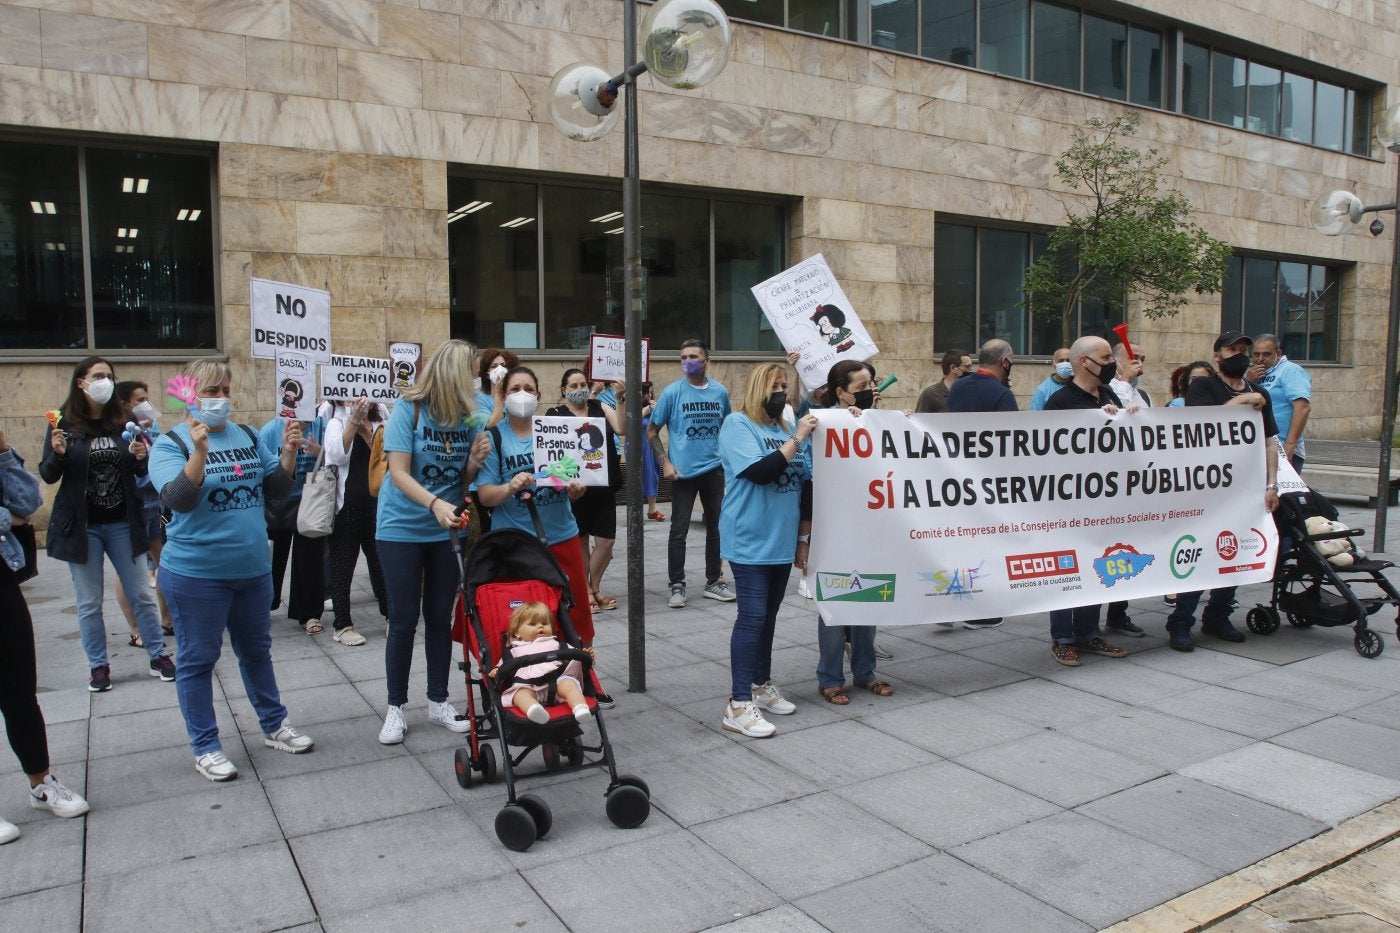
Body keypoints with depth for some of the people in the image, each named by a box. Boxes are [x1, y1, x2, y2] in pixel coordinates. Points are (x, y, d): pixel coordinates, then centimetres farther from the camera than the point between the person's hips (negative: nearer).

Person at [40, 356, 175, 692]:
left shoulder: (122, 424, 3)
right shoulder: (64, 425, -5)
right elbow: (48, 476, -3)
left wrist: (141, 459, -11)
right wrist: (58, 453, -23)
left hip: (122, 523, 2)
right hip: (81, 525, -2)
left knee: (141, 594, 7)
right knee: (89, 602, 7)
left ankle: (158, 656, 18)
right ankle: (98, 665, 19)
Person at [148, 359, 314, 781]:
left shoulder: (249, 436, 5)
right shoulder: (170, 442, -9)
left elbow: (278, 488, 6)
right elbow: (176, 499, -23)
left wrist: (289, 451, -11)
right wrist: (200, 450, -35)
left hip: (253, 569, 5)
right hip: (196, 574, -5)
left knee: (256, 651, 19)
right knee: (198, 659, 7)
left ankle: (274, 726, 33)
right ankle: (205, 747, 20)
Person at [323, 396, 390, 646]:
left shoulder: (381, 421, 9)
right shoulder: (337, 420, -1)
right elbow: (337, 454, -17)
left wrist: (367, 430, -10)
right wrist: (355, 419, -22)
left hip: (377, 502, 3)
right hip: (346, 504, -3)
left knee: (381, 561, 8)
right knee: (343, 565, 5)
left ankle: (391, 616, 21)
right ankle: (343, 625, 12)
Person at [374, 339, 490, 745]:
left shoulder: (468, 415, -2)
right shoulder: (409, 409, -14)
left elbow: (464, 482, 5)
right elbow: (399, 473, -19)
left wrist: (475, 460, -17)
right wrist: (434, 503, -34)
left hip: (446, 530, 4)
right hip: (401, 528, -4)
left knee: (440, 617, 9)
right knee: (403, 620, 2)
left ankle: (438, 702, 23)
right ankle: (396, 708, 17)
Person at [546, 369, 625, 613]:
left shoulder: (601, 407, 7)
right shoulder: (556, 414, -1)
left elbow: (622, 429, -8)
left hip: (604, 485, 3)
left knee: (606, 540, 4)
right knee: (579, 541, 9)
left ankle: (595, 587, 25)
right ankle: (585, 590, 25)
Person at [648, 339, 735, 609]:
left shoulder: (720, 392, 3)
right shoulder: (672, 392, -7)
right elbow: (652, 430, -1)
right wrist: (665, 462, -10)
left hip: (714, 470, 4)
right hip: (683, 472, -3)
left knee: (716, 527, 11)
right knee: (679, 531, -1)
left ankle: (713, 582, 24)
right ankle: (677, 586, 9)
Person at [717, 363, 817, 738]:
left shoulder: (788, 428, 10)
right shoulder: (737, 425, -8)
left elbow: (805, 483, 15)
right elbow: (760, 471, -22)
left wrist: (803, 538, 14)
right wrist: (796, 440, -20)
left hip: (782, 541, 7)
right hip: (751, 543, -6)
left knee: (768, 615, 15)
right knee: (752, 617, -8)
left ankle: (762, 685, 29)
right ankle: (739, 705, -4)